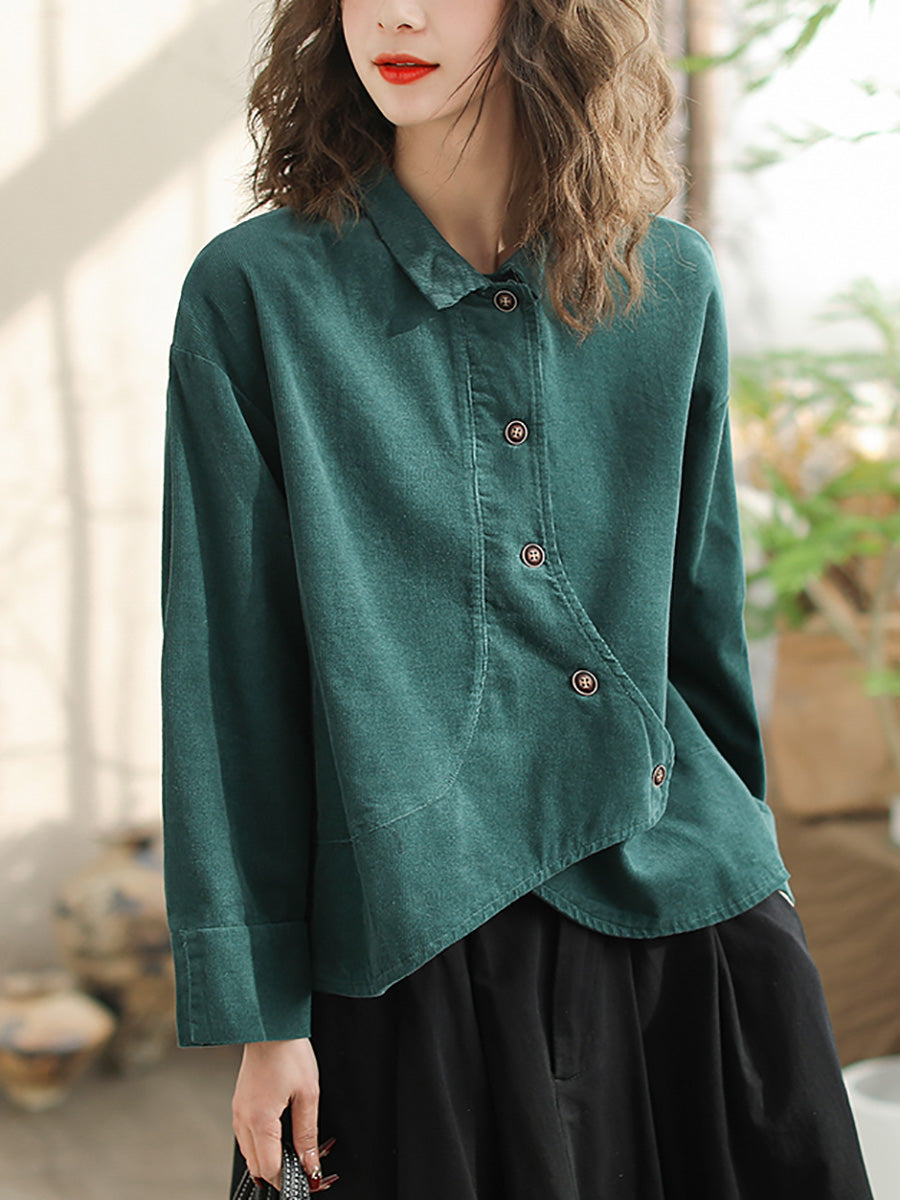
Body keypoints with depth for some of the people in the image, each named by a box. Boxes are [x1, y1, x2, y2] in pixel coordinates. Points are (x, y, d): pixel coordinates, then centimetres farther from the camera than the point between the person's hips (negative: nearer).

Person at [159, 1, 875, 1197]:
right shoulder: (256, 292, -6)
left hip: (692, 915, 4)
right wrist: (262, 1009, -7)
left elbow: (704, 612, 12)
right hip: (425, 944, -3)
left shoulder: (669, 282, 4)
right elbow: (227, 672, -6)